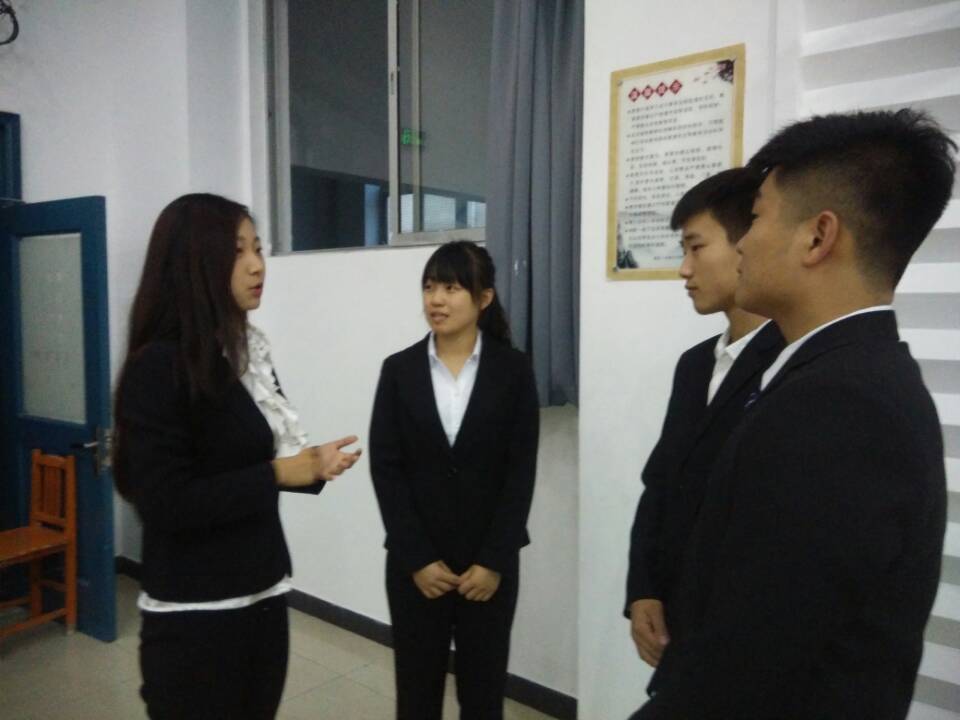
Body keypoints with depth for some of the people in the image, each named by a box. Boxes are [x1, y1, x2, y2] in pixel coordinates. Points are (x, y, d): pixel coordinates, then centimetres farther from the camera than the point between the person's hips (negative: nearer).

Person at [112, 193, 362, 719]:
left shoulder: (246, 351, 5)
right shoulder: (158, 367, -17)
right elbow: (165, 503, -22)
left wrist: (309, 464, -4)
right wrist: (278, 475, -19)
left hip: (262, 597, 7)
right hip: (194, 616, -7)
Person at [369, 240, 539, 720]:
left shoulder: (513, 369, -3)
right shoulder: (399, 370, 0)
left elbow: (521, 470, -5)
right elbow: (385, 469, -3)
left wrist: (494, 560, -9)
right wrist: (416, 559, -8)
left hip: (489, 561, 0)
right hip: (414, 561, 1)